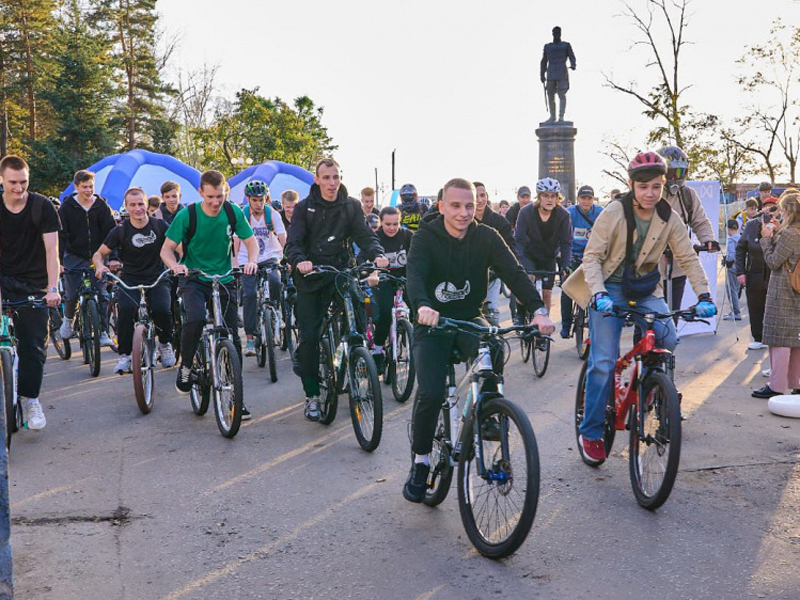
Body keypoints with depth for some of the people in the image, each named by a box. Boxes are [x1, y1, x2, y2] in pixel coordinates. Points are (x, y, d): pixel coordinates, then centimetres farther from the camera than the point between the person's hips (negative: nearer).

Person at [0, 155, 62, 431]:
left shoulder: (42, 206, -7)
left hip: (34, 284, -1)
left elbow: (51, 249, -11)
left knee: (34, 344, -2)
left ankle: (30, 399, 10)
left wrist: (53, 288, -21)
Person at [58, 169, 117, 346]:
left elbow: (110, 231, -1)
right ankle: (68, 319, 26)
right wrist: (59, 260, -15)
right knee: (72, 295, -6)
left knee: (101, 295, -4)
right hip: (74, 257, -1)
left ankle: (103, 332, 3)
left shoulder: (101, 205, -1)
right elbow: (61, 235, -7)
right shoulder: (67, 207, -4)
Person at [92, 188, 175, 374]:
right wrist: (100, 266, -20)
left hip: (157, 279, 0)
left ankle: (165, 344, 4)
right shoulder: (121, 231, -3)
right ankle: (124, 354, -12)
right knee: (127, 309, -31)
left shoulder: (159, 225, -3)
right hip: (130, 280, 0)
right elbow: (99, 254, 4)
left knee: (162, 309, -28)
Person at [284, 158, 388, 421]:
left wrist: (377, 254, -23)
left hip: (340, 274, 2)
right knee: (309, 336, -5)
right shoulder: (304, 207, 1)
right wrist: (299, 261, -28)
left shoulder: (351, 206, 6)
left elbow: (364, 234, -2)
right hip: (310, 278, -1)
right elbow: (293, 242, -7)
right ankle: (312, 396, 5)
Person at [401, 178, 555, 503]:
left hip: (469, 319, 2)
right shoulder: (426, 237, -10)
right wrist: (422, 306, -50)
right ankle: (420, 463, 3)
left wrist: (538, 310, -32)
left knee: (493, 352, -31)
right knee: (430, 393, -20)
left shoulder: (486, 237, -4)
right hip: (432, 323, -2)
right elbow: (415, 275, -27)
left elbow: (514, 273, -14)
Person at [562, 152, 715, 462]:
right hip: (610, 288, -3)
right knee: (603, 361, -12)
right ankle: (591, 432, 2)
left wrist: (704, 296, -14)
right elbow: (591, 257, -15)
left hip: (645, 288, 4)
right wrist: (599, 294, -31)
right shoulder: (613, 213, -15)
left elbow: (688, 258, -2)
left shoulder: (669, 218, -5)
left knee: (667, 341, -21)